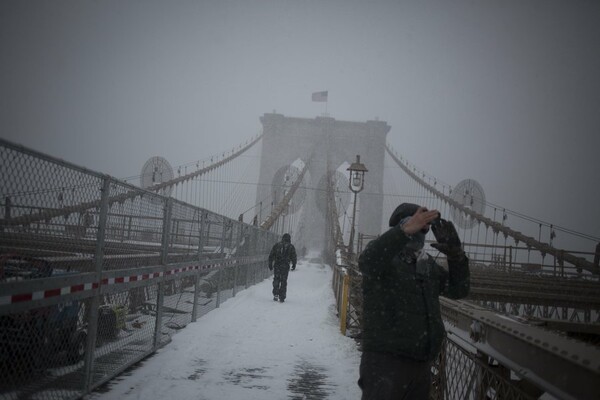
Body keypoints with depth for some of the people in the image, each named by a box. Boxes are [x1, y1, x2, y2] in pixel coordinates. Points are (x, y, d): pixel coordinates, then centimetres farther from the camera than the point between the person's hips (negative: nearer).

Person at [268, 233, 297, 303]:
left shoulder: (276, 245, 7)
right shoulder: (291, 247, 2)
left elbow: (271, 255, 5)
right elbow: (294, 257, 3)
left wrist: (270, 264, 10)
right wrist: (294, 265, 15)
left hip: (277, 265, 1)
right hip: (285, 266, -1)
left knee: (276, 280, 14)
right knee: (283, 281, 5)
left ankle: (276, 294, 2)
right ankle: (282, 298, 3)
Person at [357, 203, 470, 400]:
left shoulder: (428, 264, 15)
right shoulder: (385, 258, -6)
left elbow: (459, 289, 15)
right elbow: (367, 261, -29)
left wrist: (455, 253, -1)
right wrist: (406, 230, -36)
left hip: (421, 363, 7)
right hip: (385, 361, -7)